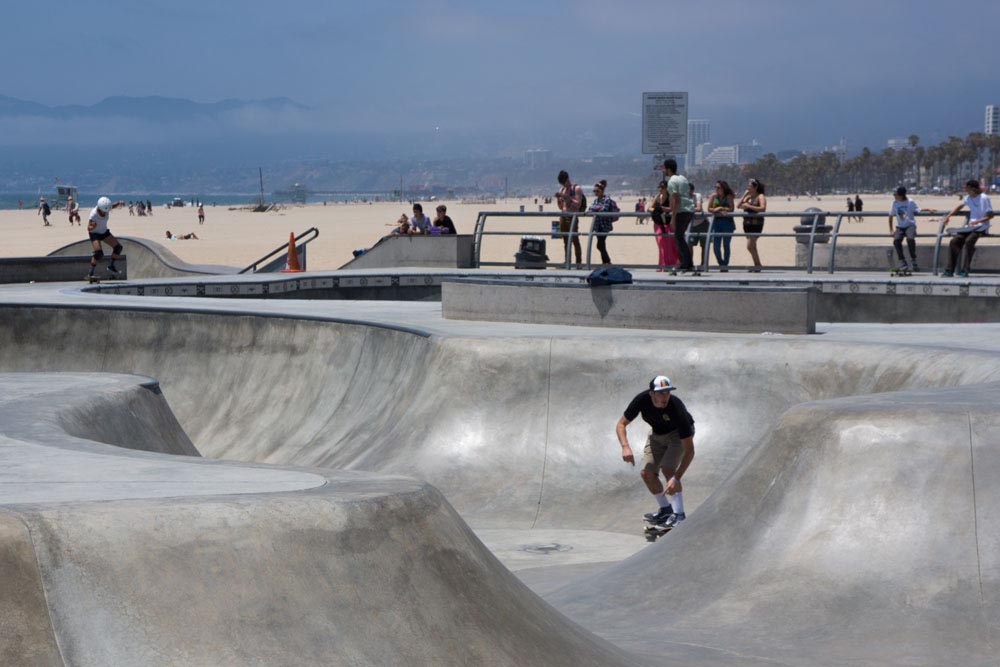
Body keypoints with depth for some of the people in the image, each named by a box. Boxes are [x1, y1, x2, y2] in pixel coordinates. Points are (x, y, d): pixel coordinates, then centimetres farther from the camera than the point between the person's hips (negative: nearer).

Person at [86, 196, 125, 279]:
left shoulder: (106, 207, -19)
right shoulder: (94, 214, -34)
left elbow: (114, 205, 3)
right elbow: (89, 228, -29)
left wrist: (119, 203, -19)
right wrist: (92, 227, -53)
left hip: (104, 232, 7)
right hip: (95, 234, -7)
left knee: (118, 247, 1)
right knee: (99, 253, -23)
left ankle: (111, 266, 19)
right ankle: (90, 273, -14)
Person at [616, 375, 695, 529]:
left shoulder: (676, 408, -39)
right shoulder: (642, 400, -30)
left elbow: (689, 450, -37)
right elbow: (621, 424, -17)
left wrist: (676, 478, -44)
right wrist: (625, 447, -38)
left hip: (679, 433, -5)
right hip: (657, 434, 5)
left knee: (667, 469, -26)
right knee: (647, 473, -5)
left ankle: (678, 514, -15)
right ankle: (665, 509, 16)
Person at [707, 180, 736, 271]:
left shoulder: (729, 197, -3)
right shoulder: (714, 196, 7)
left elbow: (731, 209, -13)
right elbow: (709, 209, 3)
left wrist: (720, 208, -13)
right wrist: (721, 211, -11)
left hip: (727, 222, -4)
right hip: (717, 222, 4)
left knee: (726, 245, -1)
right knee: (715, 246, -1)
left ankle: (725, 265, 7)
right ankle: (721, 264, 16)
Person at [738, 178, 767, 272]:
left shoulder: (760, 197, -6)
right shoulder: (748, 197, 16)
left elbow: (763, 208, -22)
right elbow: (738, 206, 9)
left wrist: (749, 206, -26)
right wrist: (744, 195, 2)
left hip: (756, 224, -8)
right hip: (747, 223, 8)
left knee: (749, 246, -15)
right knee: (752, 247, 12)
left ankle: (758, 265, -5)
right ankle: (757, 265, 21)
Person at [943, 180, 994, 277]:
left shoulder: (984, 198, -10)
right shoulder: (968, 198, 11)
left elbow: (990, 215, -9)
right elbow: (959, 207, 28)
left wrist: (977, 221, -19)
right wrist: (949, 215, 14)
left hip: (982, 227, -7)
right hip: (970, 226, 7)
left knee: (969, 240, -33)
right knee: (954, 241, -14)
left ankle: (965, 270, -29)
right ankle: (950, 270, -13)